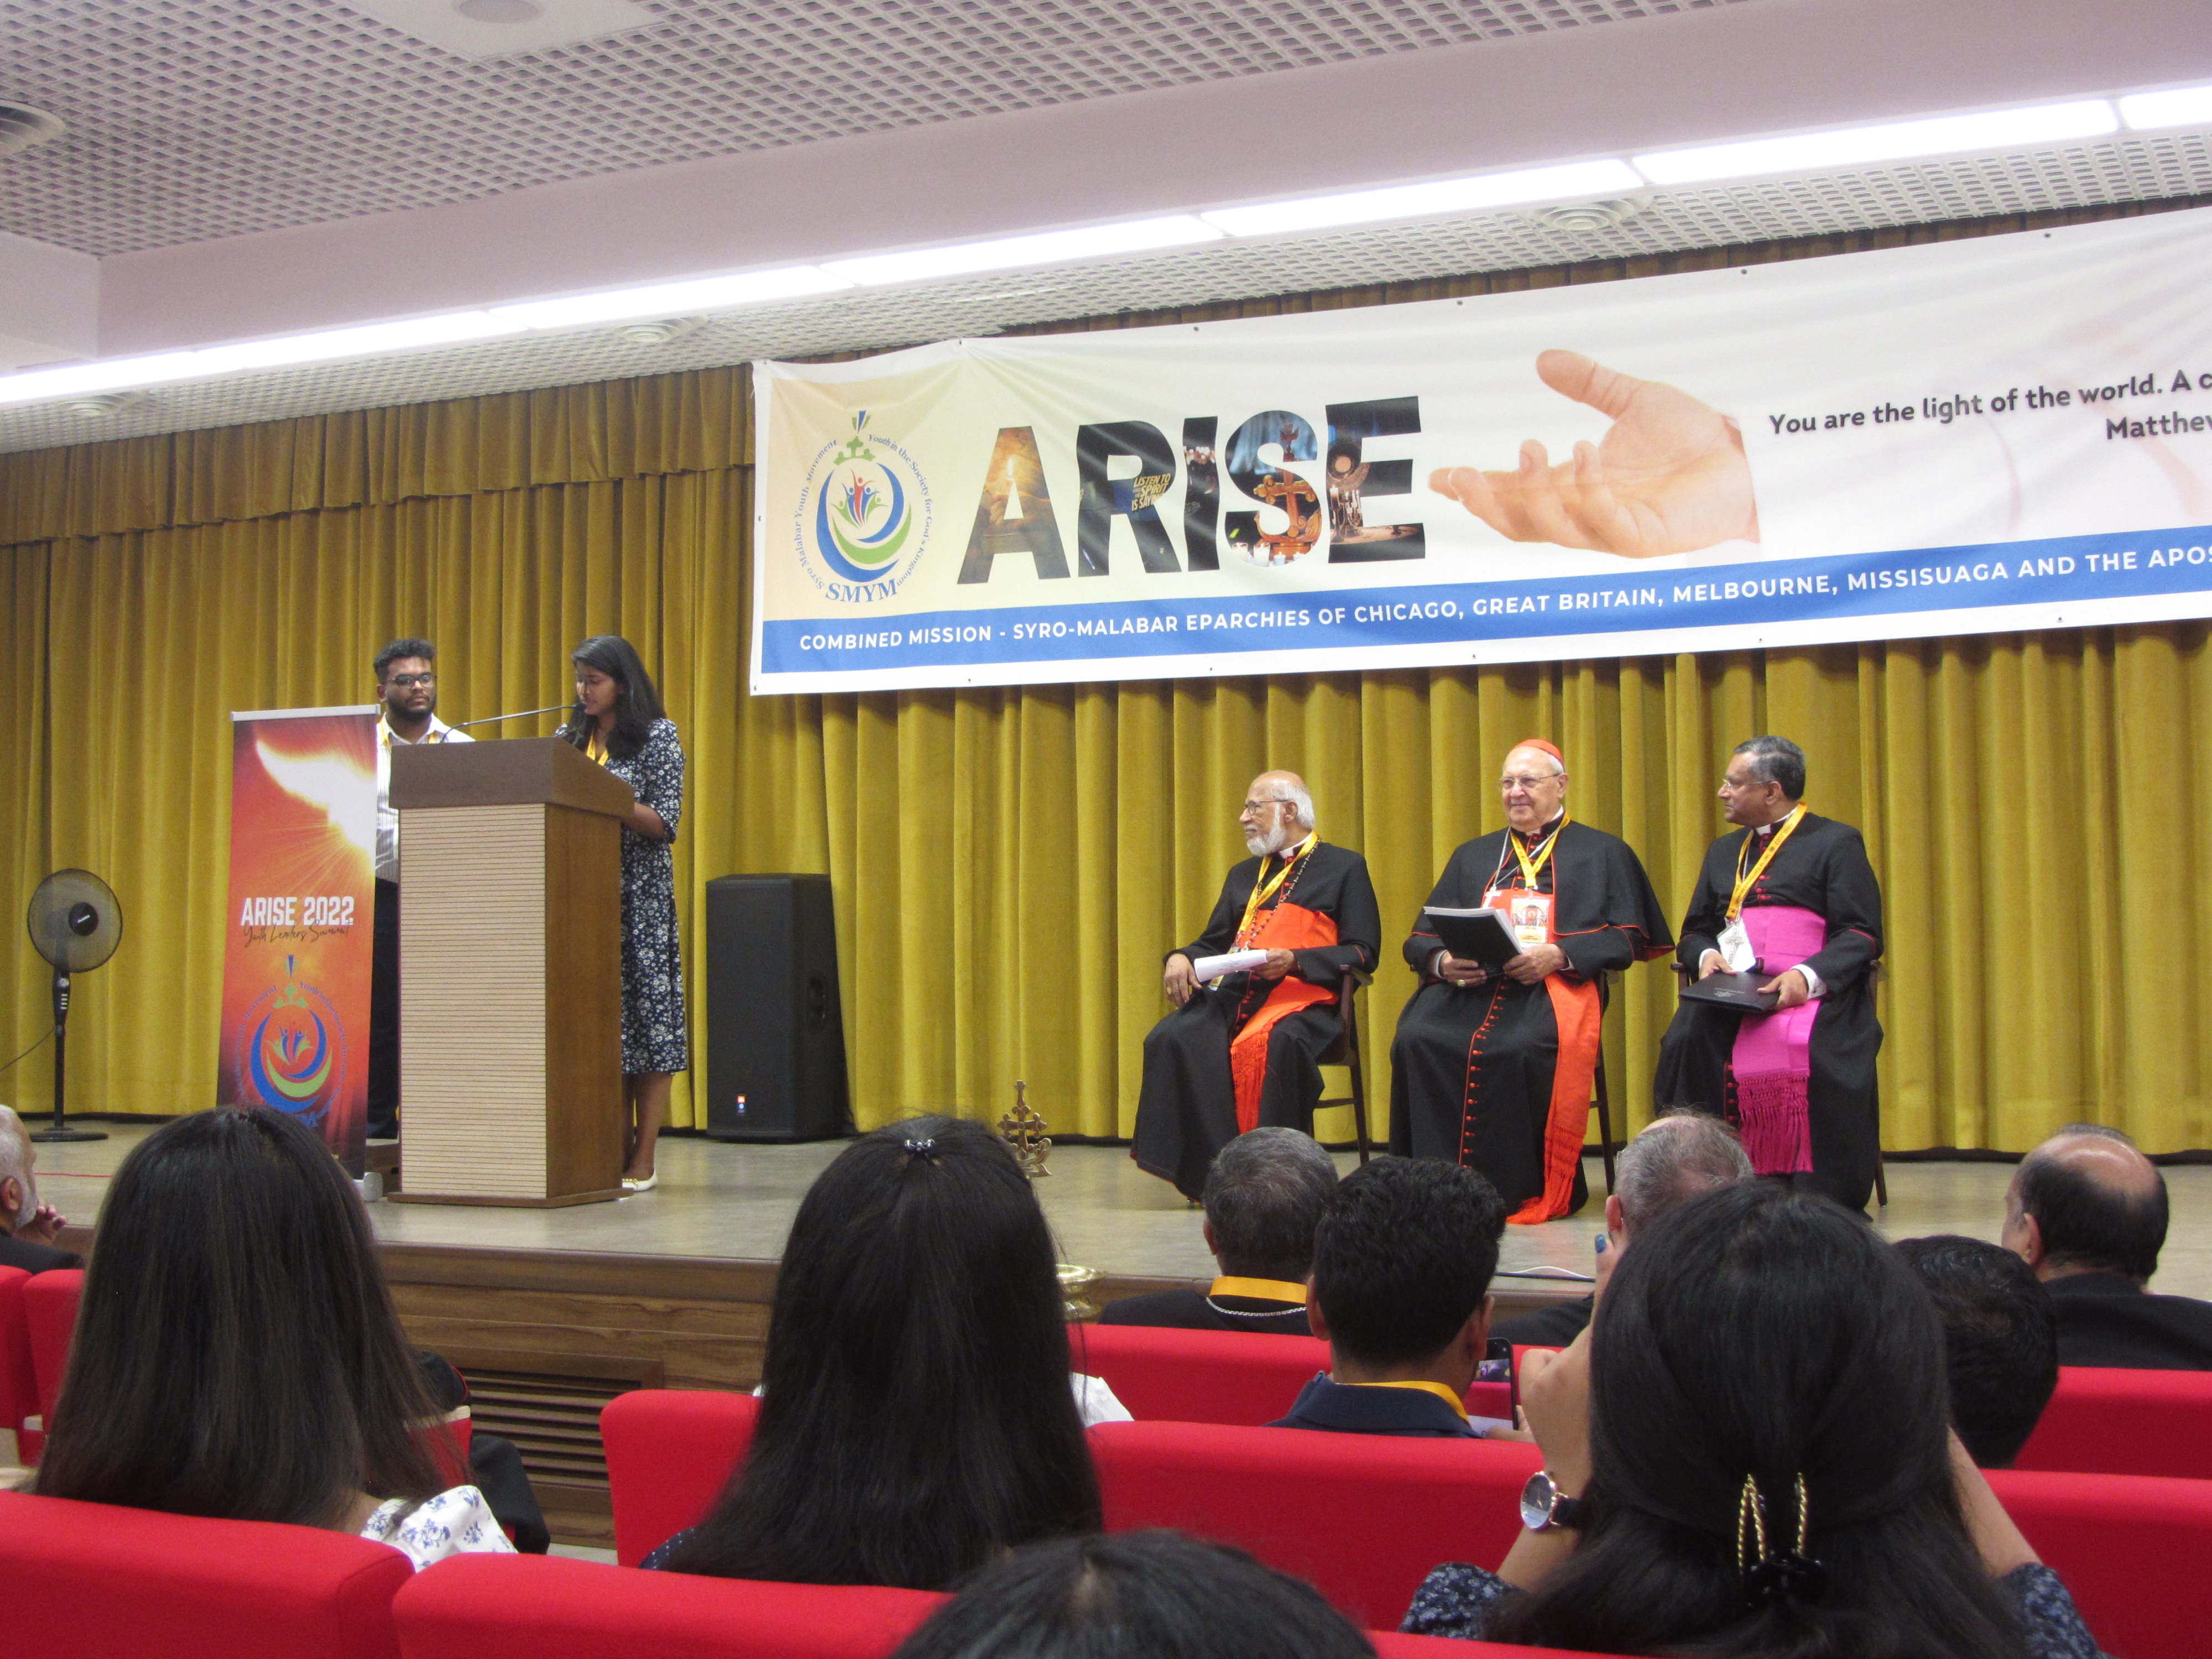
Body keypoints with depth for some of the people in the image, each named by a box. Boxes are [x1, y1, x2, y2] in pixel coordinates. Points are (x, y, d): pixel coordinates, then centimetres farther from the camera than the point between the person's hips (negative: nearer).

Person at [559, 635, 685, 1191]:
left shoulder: (658, 736, -1)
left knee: (645, 1016, -5)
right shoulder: (569, 738, 15)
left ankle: (643, 1159, -2)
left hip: (640, 894, -5)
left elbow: (665, 824, -8)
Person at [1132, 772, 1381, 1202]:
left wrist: (1295, 961, -13)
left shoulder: (1344, 868, 10)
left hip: (1302, 997, -5)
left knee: (1267, 1046, -39)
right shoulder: (1244, 875, 30)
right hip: (1233, 994, 5)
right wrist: (1181, 958, 4)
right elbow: (1213, 943, 28)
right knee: (1174, 1038, -26)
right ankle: (1204, 1173, -26)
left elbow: (1363, 954, 1)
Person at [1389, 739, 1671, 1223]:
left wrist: (1557, 955, -12)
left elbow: (1628, 939, 5)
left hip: (1556, 986, -3)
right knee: (1416, 1039, -30)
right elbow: (1422, 938, 20)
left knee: (1520, 1049, -38)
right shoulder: (1473, 856, 27)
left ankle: (1526, 1193, -24)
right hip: (1468, 985, 4)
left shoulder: (1603, 853, 17)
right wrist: (1443, 961, -5)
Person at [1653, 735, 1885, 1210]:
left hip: (1811, 994, -5)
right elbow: (1695, 930, 25)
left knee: (1802, 1047, -36)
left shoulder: (1836, 843, 6)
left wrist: (1809, 976, -20)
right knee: (1688, 1037, -27)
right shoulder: (1724, 851, 26)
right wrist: (1706, 955, 0)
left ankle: (1821, 1200, -28)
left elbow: (1861, 936, -3)